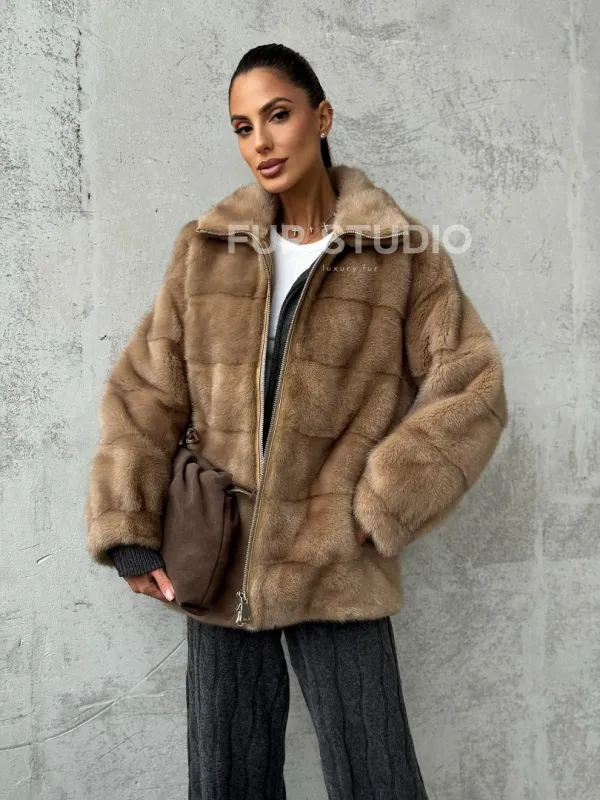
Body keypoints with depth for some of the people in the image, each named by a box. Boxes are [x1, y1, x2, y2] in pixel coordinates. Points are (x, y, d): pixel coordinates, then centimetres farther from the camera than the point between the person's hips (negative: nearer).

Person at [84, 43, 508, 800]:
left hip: (335, 571, -2)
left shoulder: (402, 252, -1)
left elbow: (470, 391, -3)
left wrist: (376, 511, -10)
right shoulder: (205, 248, 5)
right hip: (216, 564, 3)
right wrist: (127, 530, -5)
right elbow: (142, 391, 4)